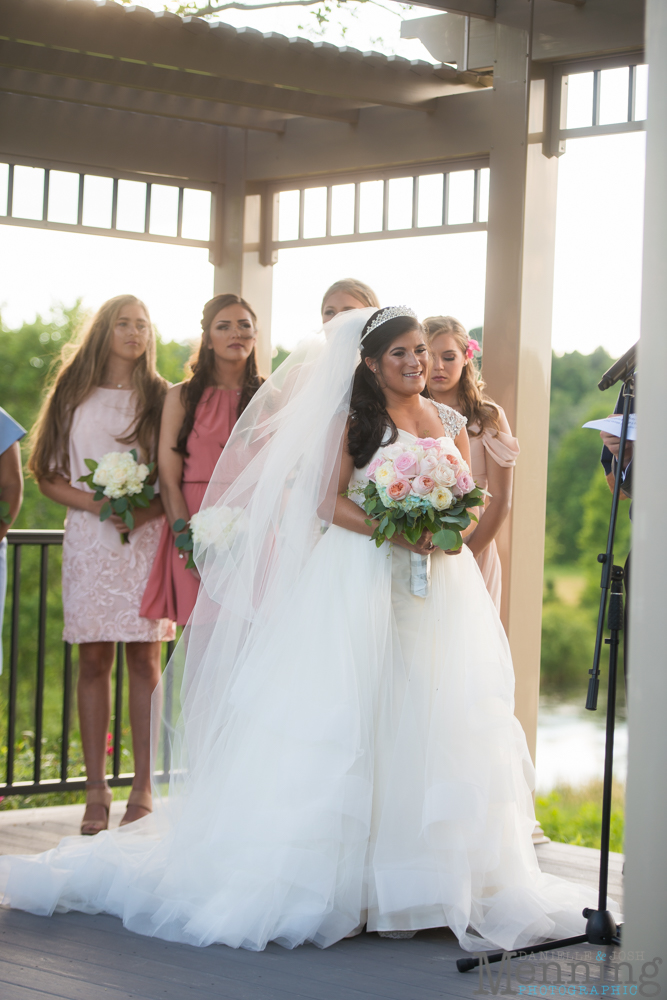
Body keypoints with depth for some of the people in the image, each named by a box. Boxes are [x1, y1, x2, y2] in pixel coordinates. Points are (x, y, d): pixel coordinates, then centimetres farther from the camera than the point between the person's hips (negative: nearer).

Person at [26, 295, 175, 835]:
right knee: (93, 660, 0)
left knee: (144, 659, -2)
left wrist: (151, 508, -13)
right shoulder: (73, 396, 10)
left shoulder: (163, 398, 8)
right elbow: (47, 475, 8)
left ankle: (143, 790, 1)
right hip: (89, 539, 1)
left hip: (147, 540, -1)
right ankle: (96, 790, 4)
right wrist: (93, 502, -8)